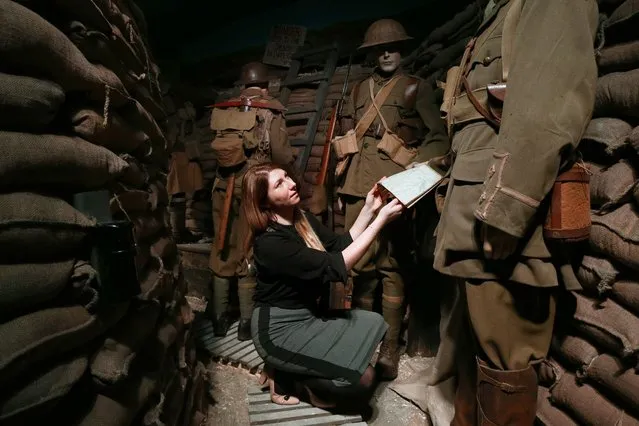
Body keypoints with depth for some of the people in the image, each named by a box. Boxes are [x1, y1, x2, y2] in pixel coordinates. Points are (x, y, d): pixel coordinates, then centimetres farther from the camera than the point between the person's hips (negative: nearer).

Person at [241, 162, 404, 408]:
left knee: (373, 323, 5)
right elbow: (335, 267, -27)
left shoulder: (303, 219, 3)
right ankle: (287, 379, 7)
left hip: (308, 315, 9)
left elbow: (340, 246, 1)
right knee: (363, 378, -13)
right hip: (280, 329, -9)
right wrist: (381, 220, -27)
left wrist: (369, 209, -8)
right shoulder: (269, 241, -24)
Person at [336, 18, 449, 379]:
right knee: (361, 262, 4)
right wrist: (342, 184, 14)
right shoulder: (359, 90, 21)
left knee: (392, 265, -1)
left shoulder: (417, 87, 10)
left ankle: (390, 347, 10)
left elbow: (439, 136, 2)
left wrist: (417, 167, -15)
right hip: (360, 184, 3)